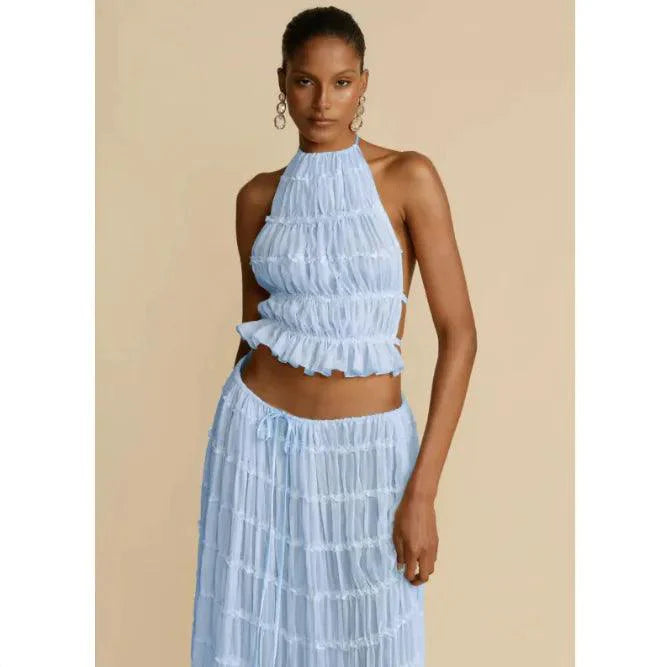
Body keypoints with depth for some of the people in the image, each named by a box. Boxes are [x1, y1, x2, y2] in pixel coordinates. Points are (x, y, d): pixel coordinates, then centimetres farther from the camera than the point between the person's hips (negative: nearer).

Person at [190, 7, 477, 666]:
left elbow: (459, 334, -9)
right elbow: (253, 329, 12)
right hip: (260, 441, 3)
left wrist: (422, 491, -13)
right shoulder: (259, 196, 4)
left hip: (366, 450, -2)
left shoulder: (409, 178, -6)